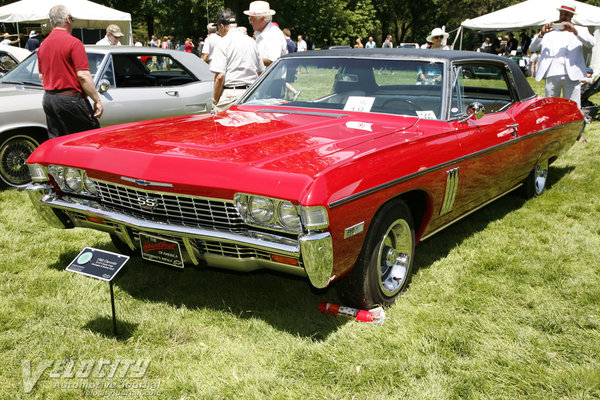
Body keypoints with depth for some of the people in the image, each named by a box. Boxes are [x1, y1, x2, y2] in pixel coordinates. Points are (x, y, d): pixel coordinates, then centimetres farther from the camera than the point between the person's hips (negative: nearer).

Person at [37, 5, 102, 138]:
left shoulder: (43, 45, 12)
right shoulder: (73, 42, -11)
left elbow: (41, 77, 18)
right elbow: (83, 76, -17)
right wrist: (97, 100, -13)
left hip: (48, 99, 8)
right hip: (70, 99, -8)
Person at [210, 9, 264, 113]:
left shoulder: (224, 43, -6)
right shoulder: (251, 41, 14)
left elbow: (220, 76, -14)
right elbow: (260, 72, 18)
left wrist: (215, 100, -6)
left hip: (230, 94, -6)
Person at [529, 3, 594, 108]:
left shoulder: (580, 30, 14)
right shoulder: (549, 31, 18)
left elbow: (591, 43, -5)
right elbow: (532, 48, 8)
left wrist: (575, 31, -18)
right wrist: (541, 33, -10)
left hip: (571, 76, -1)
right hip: (551, 76, 2)